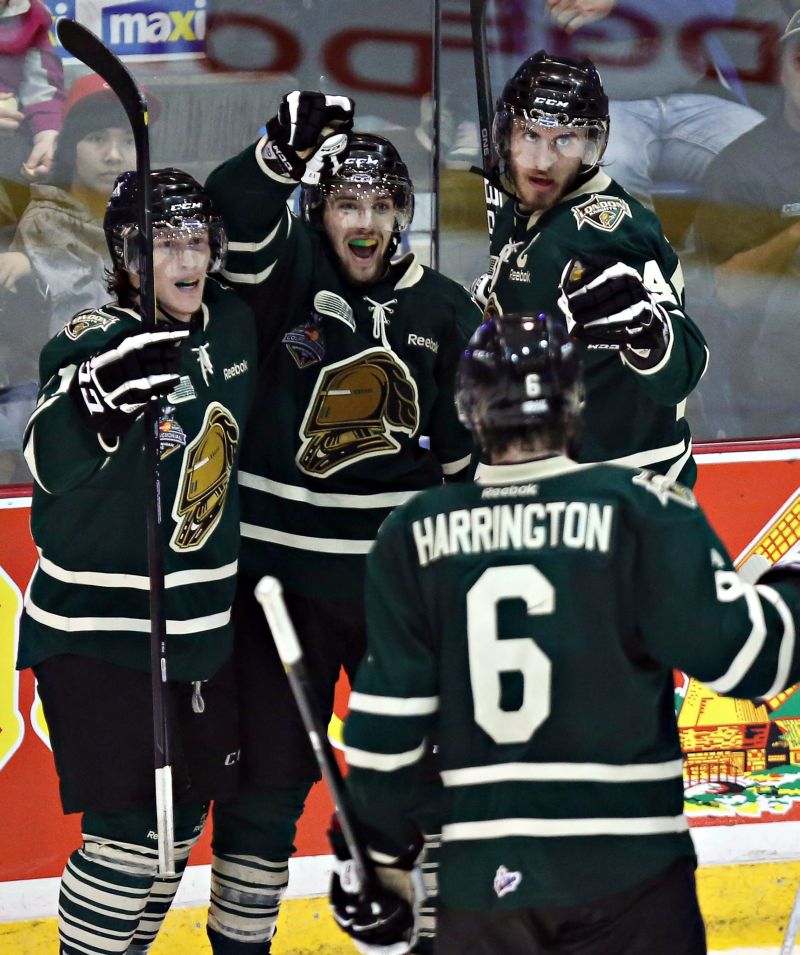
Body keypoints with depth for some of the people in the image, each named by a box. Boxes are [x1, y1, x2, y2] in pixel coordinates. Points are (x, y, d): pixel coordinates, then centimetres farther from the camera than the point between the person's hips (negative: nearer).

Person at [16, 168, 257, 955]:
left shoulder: (229, 326, 2)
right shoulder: (93, 342, -17)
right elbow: (50, 461, -35)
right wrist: (100, 397, -50)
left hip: (203, 625, 7)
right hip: (97, 625, -7)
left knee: (183, 819, 13)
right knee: (129, 829, -11)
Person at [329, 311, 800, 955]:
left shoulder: (413, 534, 3)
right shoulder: (640, 509, -8)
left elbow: (386, 722, 4)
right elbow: (742, 651, -10)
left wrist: (383, 851, 16)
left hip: (480, 880, 3)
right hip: (625, 875, -3)